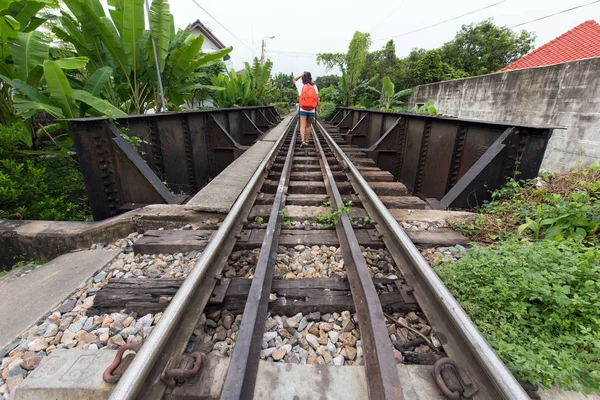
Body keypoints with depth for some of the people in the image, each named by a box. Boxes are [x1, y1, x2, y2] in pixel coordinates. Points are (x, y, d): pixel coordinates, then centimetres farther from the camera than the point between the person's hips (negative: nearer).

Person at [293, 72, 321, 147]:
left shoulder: (301, 85, 2)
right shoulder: (314, 86, 4)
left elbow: (294, 80, 20)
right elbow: (317, 98, -1)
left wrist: (301, 75, 11)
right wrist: (319, 108, 6)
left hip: (303, 109, -1)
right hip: (312, 110, 2)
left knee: (302, 126, -6)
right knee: (308, 126, 13)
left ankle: (303, 140, -24)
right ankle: (307, 141, 19)